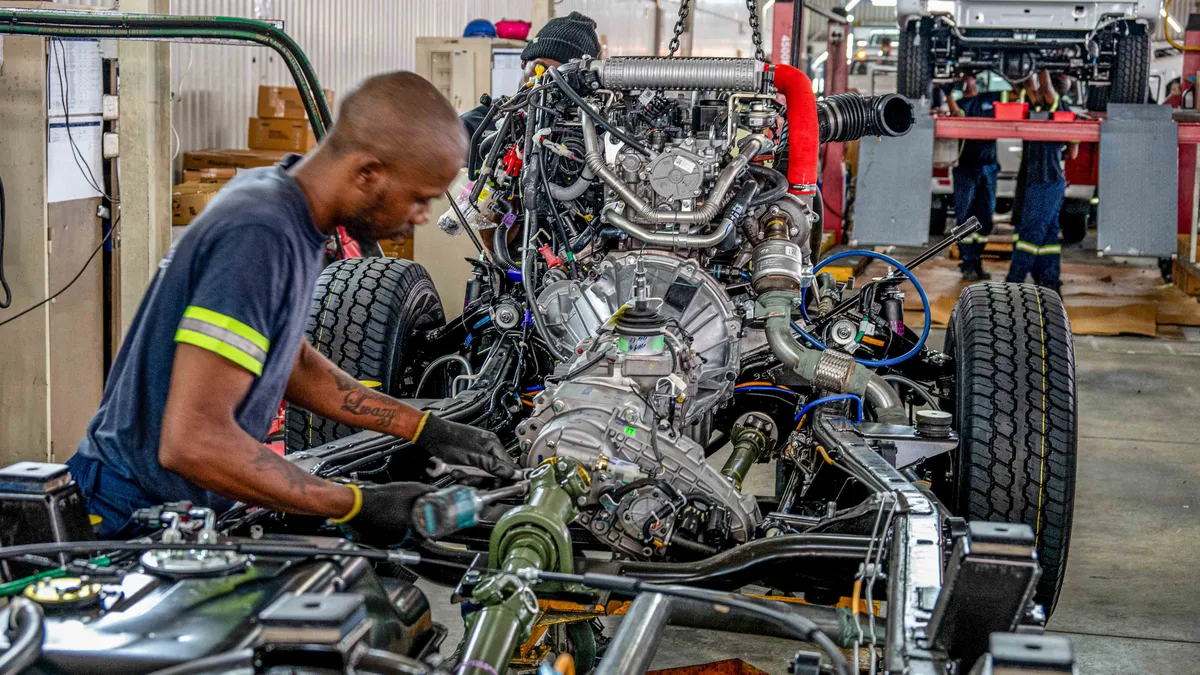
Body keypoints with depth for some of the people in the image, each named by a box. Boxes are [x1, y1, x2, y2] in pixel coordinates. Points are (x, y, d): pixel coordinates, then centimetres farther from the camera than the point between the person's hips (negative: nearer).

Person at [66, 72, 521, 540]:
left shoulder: (270, 191, 4)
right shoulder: (257, 237, -26)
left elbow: (294, 365, 17)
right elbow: (192, 442, -30)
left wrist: (427, 430, 12)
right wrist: (358, 506, -23)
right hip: (137, 518, -9)